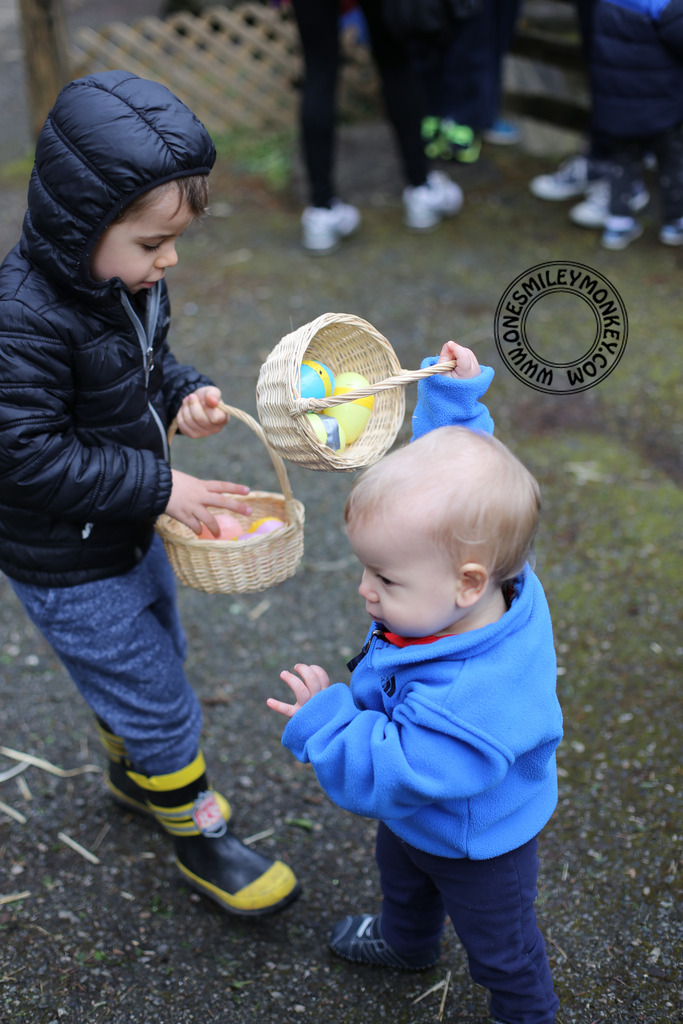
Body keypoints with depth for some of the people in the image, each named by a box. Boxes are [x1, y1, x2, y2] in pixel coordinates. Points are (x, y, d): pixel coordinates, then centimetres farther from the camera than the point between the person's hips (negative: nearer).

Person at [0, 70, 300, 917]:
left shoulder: (127, 277, -6)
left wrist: (182, 394, -9)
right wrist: (160, 486, -25)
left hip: (124, 529, 8)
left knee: (155, 655, 28)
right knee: (161, 706, 4)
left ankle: (132, 771, 55)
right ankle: (198, 836, 28)